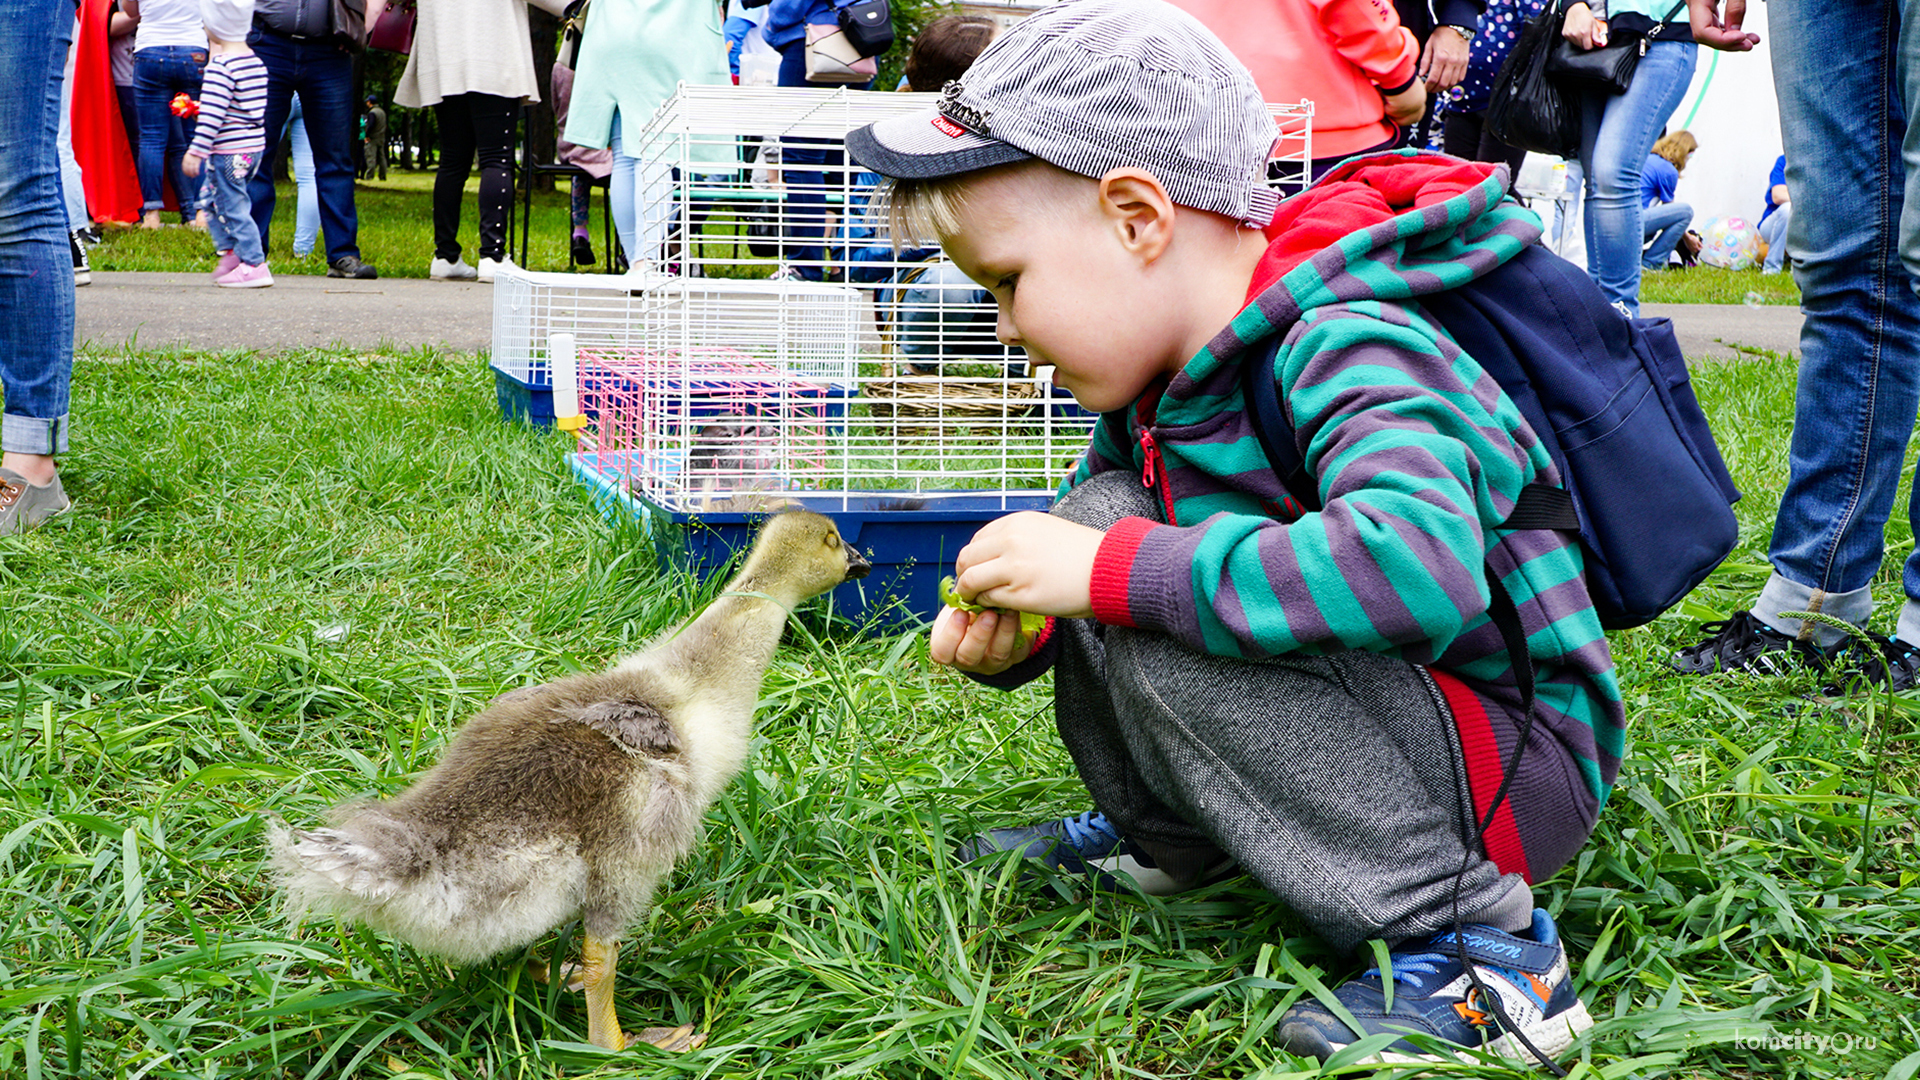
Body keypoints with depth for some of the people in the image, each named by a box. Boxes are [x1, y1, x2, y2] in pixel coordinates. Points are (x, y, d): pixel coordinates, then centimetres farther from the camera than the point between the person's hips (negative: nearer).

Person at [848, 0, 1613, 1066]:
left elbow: (1419, 567, -45)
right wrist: (1011, 636, -9)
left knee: (1162, 620, -29)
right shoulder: (1168, 372, 0)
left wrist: (1113, 571, -37)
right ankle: (1161, 836, 15)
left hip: (1523, 769, -8)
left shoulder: (1343, 348, -27)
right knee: (1100, 506, -2)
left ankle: (1481, 946, -20)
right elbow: (1098, 552, 14)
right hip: (1378, 703, 8)